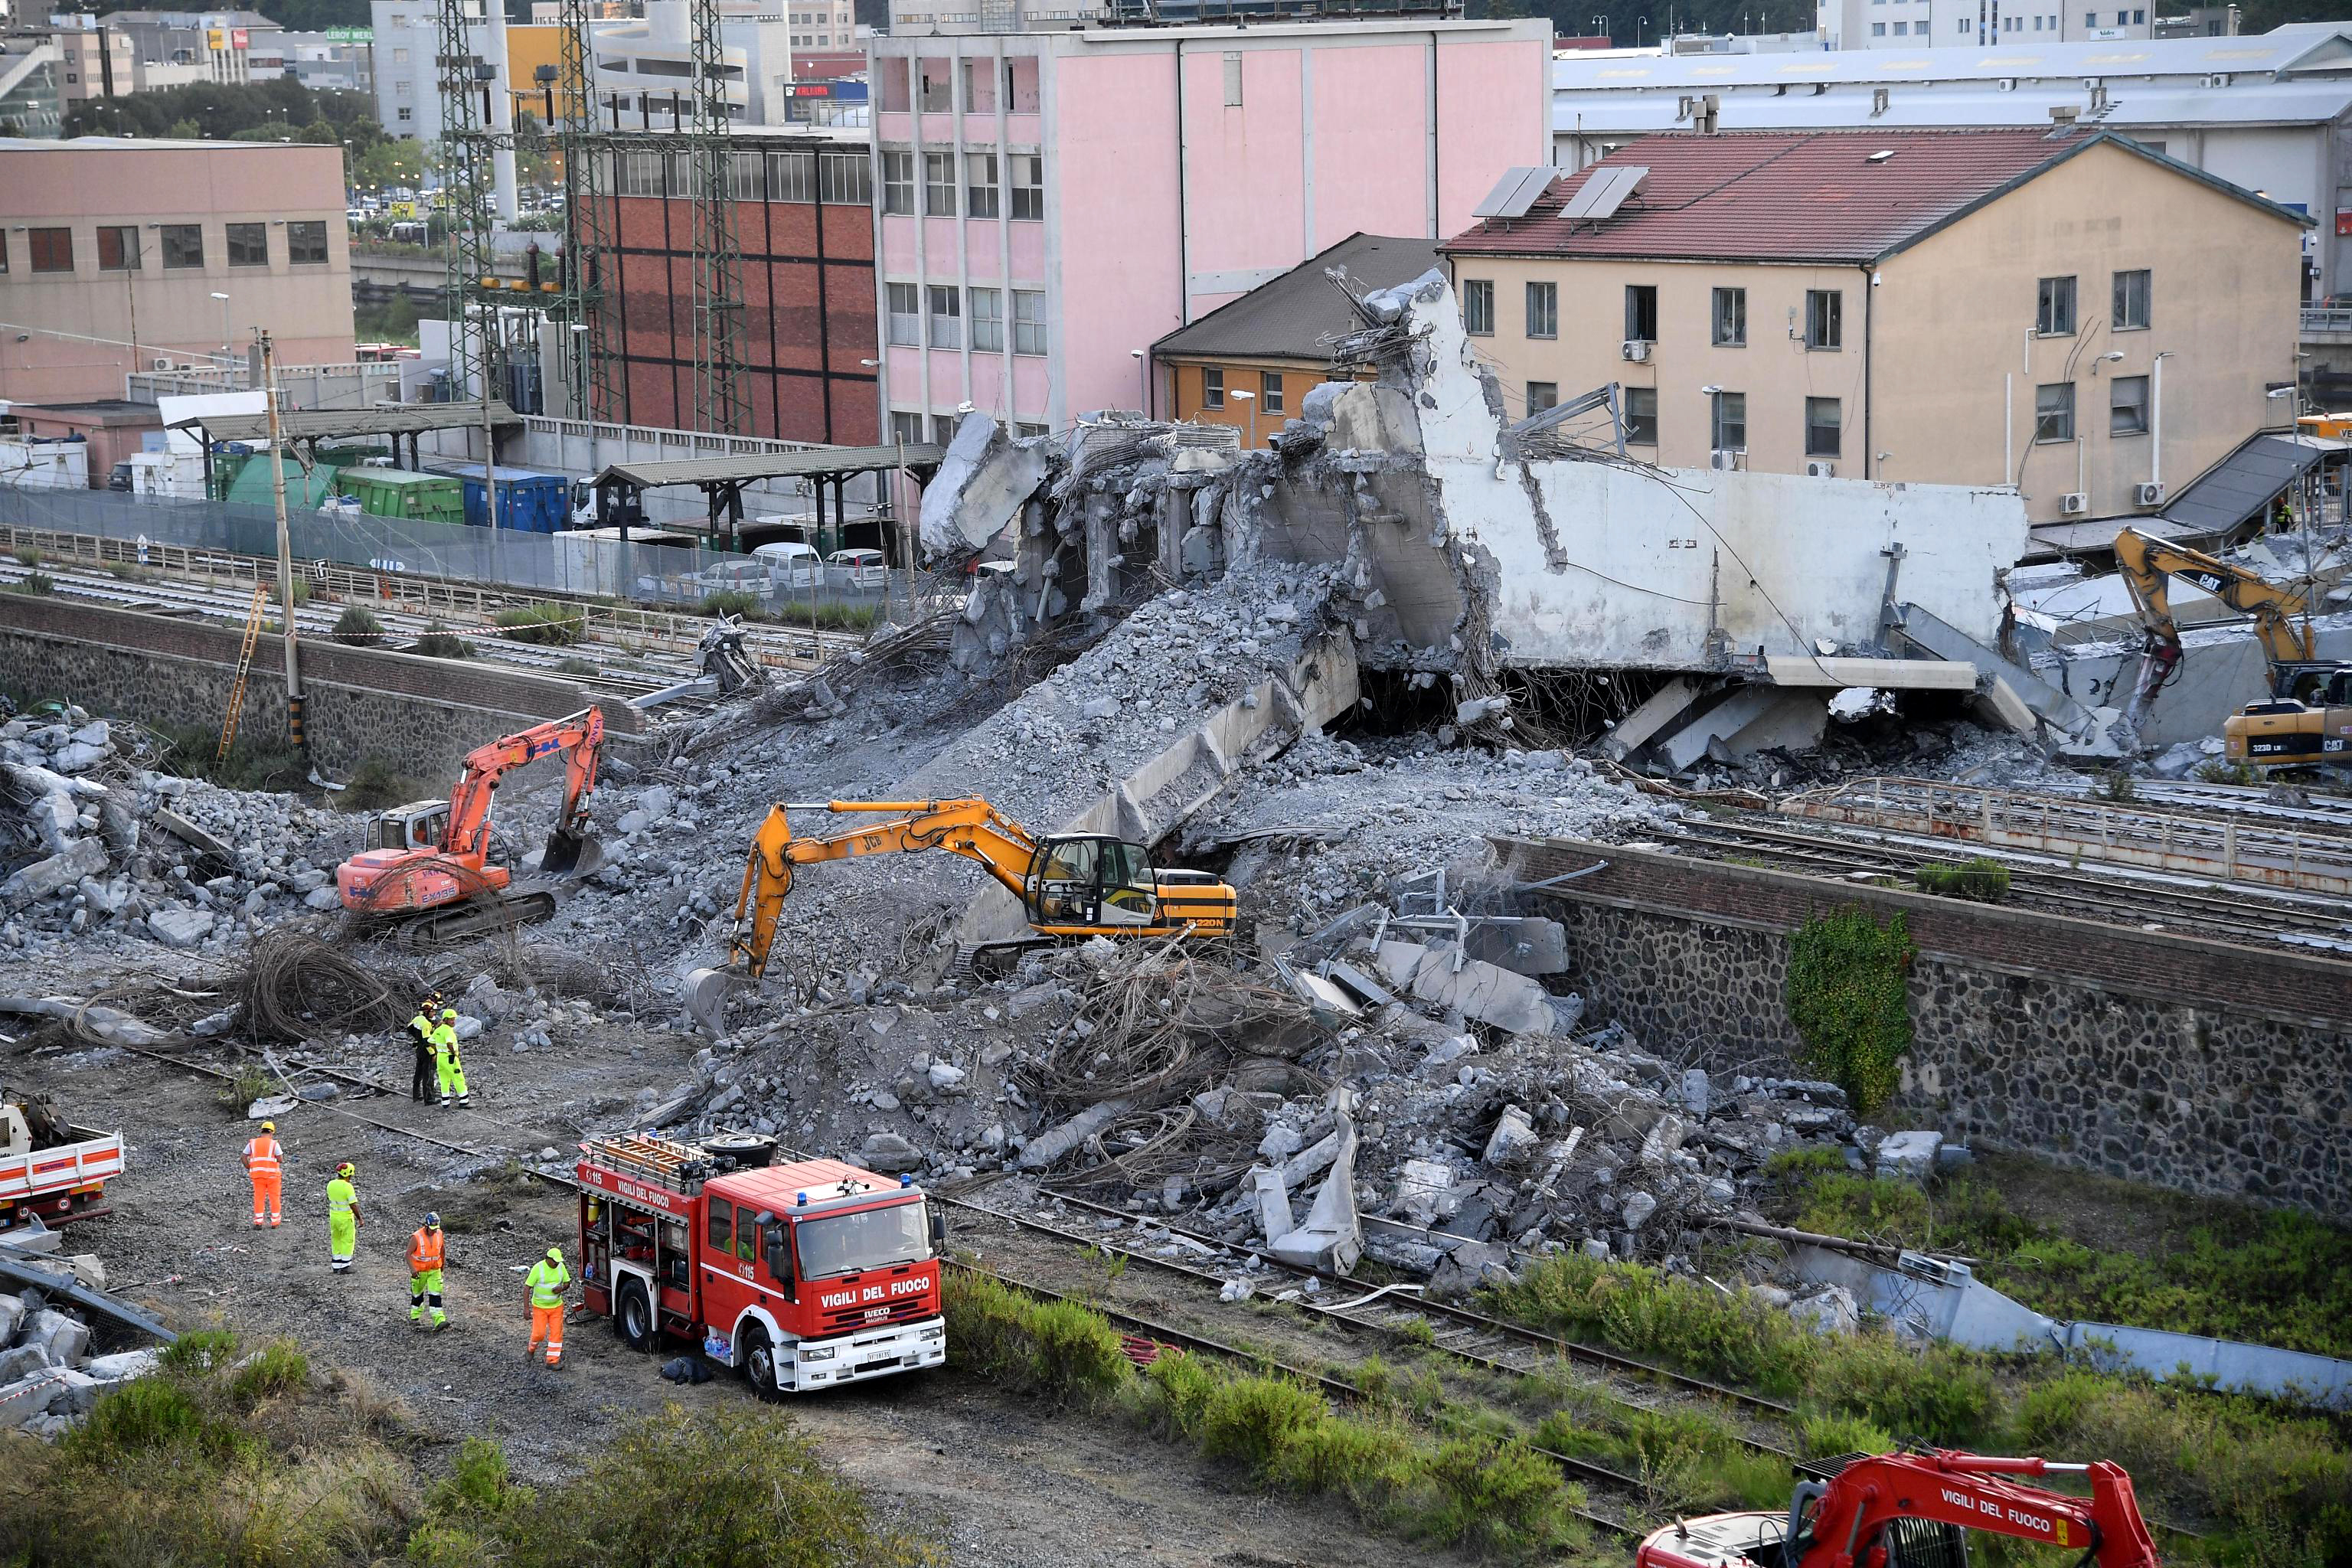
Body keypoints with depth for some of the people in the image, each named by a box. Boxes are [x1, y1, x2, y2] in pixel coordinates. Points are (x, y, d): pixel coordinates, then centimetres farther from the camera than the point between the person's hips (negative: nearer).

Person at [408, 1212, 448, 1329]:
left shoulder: (439, 1234, -7)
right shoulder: (416, 1237, -21)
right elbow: (408, 1254, -20)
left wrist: (442, 1264, 22)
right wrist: (412, 1269, -33)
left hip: (434, 1270, 3)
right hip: (419, 1271, -3)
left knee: (435, 1294, -8)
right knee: (417, 1294, 15)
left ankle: (439, 1321, -14)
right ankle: (415, 1316, 37)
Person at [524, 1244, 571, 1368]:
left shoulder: (561, 1267, -5)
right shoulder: (538, 1268, -19)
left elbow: (567, 1282, 8)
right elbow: (527, 1287, -15)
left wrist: (562, 1288, -17)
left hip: (556, 1306, 4)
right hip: (540, 1307, -4)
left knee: (556, 1332, -2)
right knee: (539, 1333, -4)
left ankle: (553, 1361, 4)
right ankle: (532, 1349, 28)